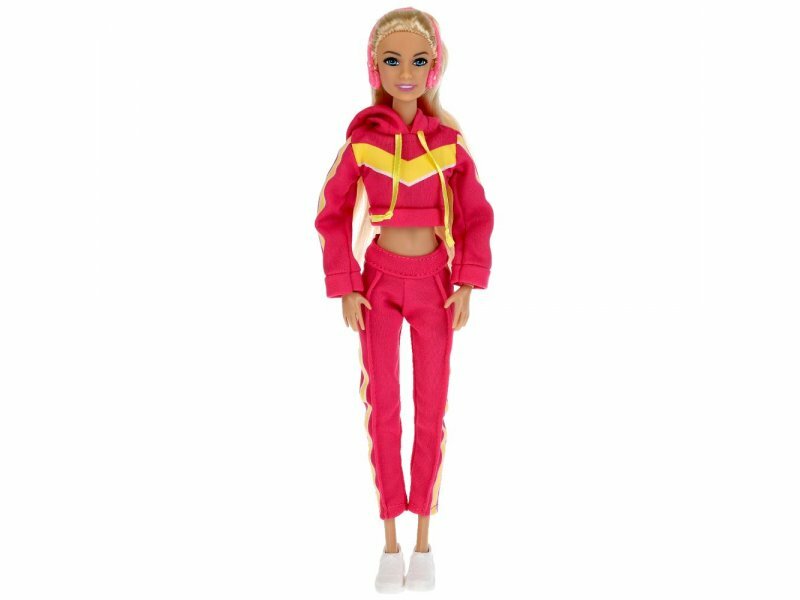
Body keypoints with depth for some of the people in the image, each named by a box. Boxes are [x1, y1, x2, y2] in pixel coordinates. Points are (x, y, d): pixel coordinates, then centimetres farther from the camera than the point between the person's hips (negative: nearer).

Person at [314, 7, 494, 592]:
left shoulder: (449, 139, -2)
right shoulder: (362, 138, -4)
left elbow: (476, 216, 1)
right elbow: (333, 215, 0)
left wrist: (467, 285, -6)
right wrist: (344, 288, -5)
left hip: (433, 284, 1)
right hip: (379, 280, 0)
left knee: (431, 411, 4)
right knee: (383, 409, 2)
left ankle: (423, 538, 16)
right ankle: (391, 540, 12)